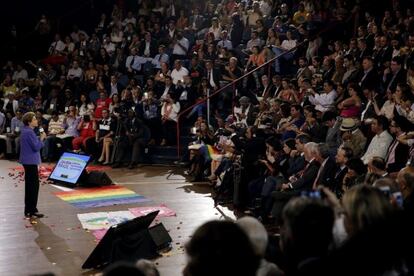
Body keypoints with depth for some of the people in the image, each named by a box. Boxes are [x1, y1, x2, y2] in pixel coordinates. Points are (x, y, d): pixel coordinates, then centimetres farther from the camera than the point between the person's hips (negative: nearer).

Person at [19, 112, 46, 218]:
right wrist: (41, 138, -9)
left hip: (27, 161, 11)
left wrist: (40, 138, 5)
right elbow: (36, 147, -21)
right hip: (31, 161, -11)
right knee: (33, 185, -5)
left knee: (30, 185, 16)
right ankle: (31, 211, -1)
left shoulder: (25, 131, 11)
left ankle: (29, 210, 23)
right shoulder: (29, 132, -20)